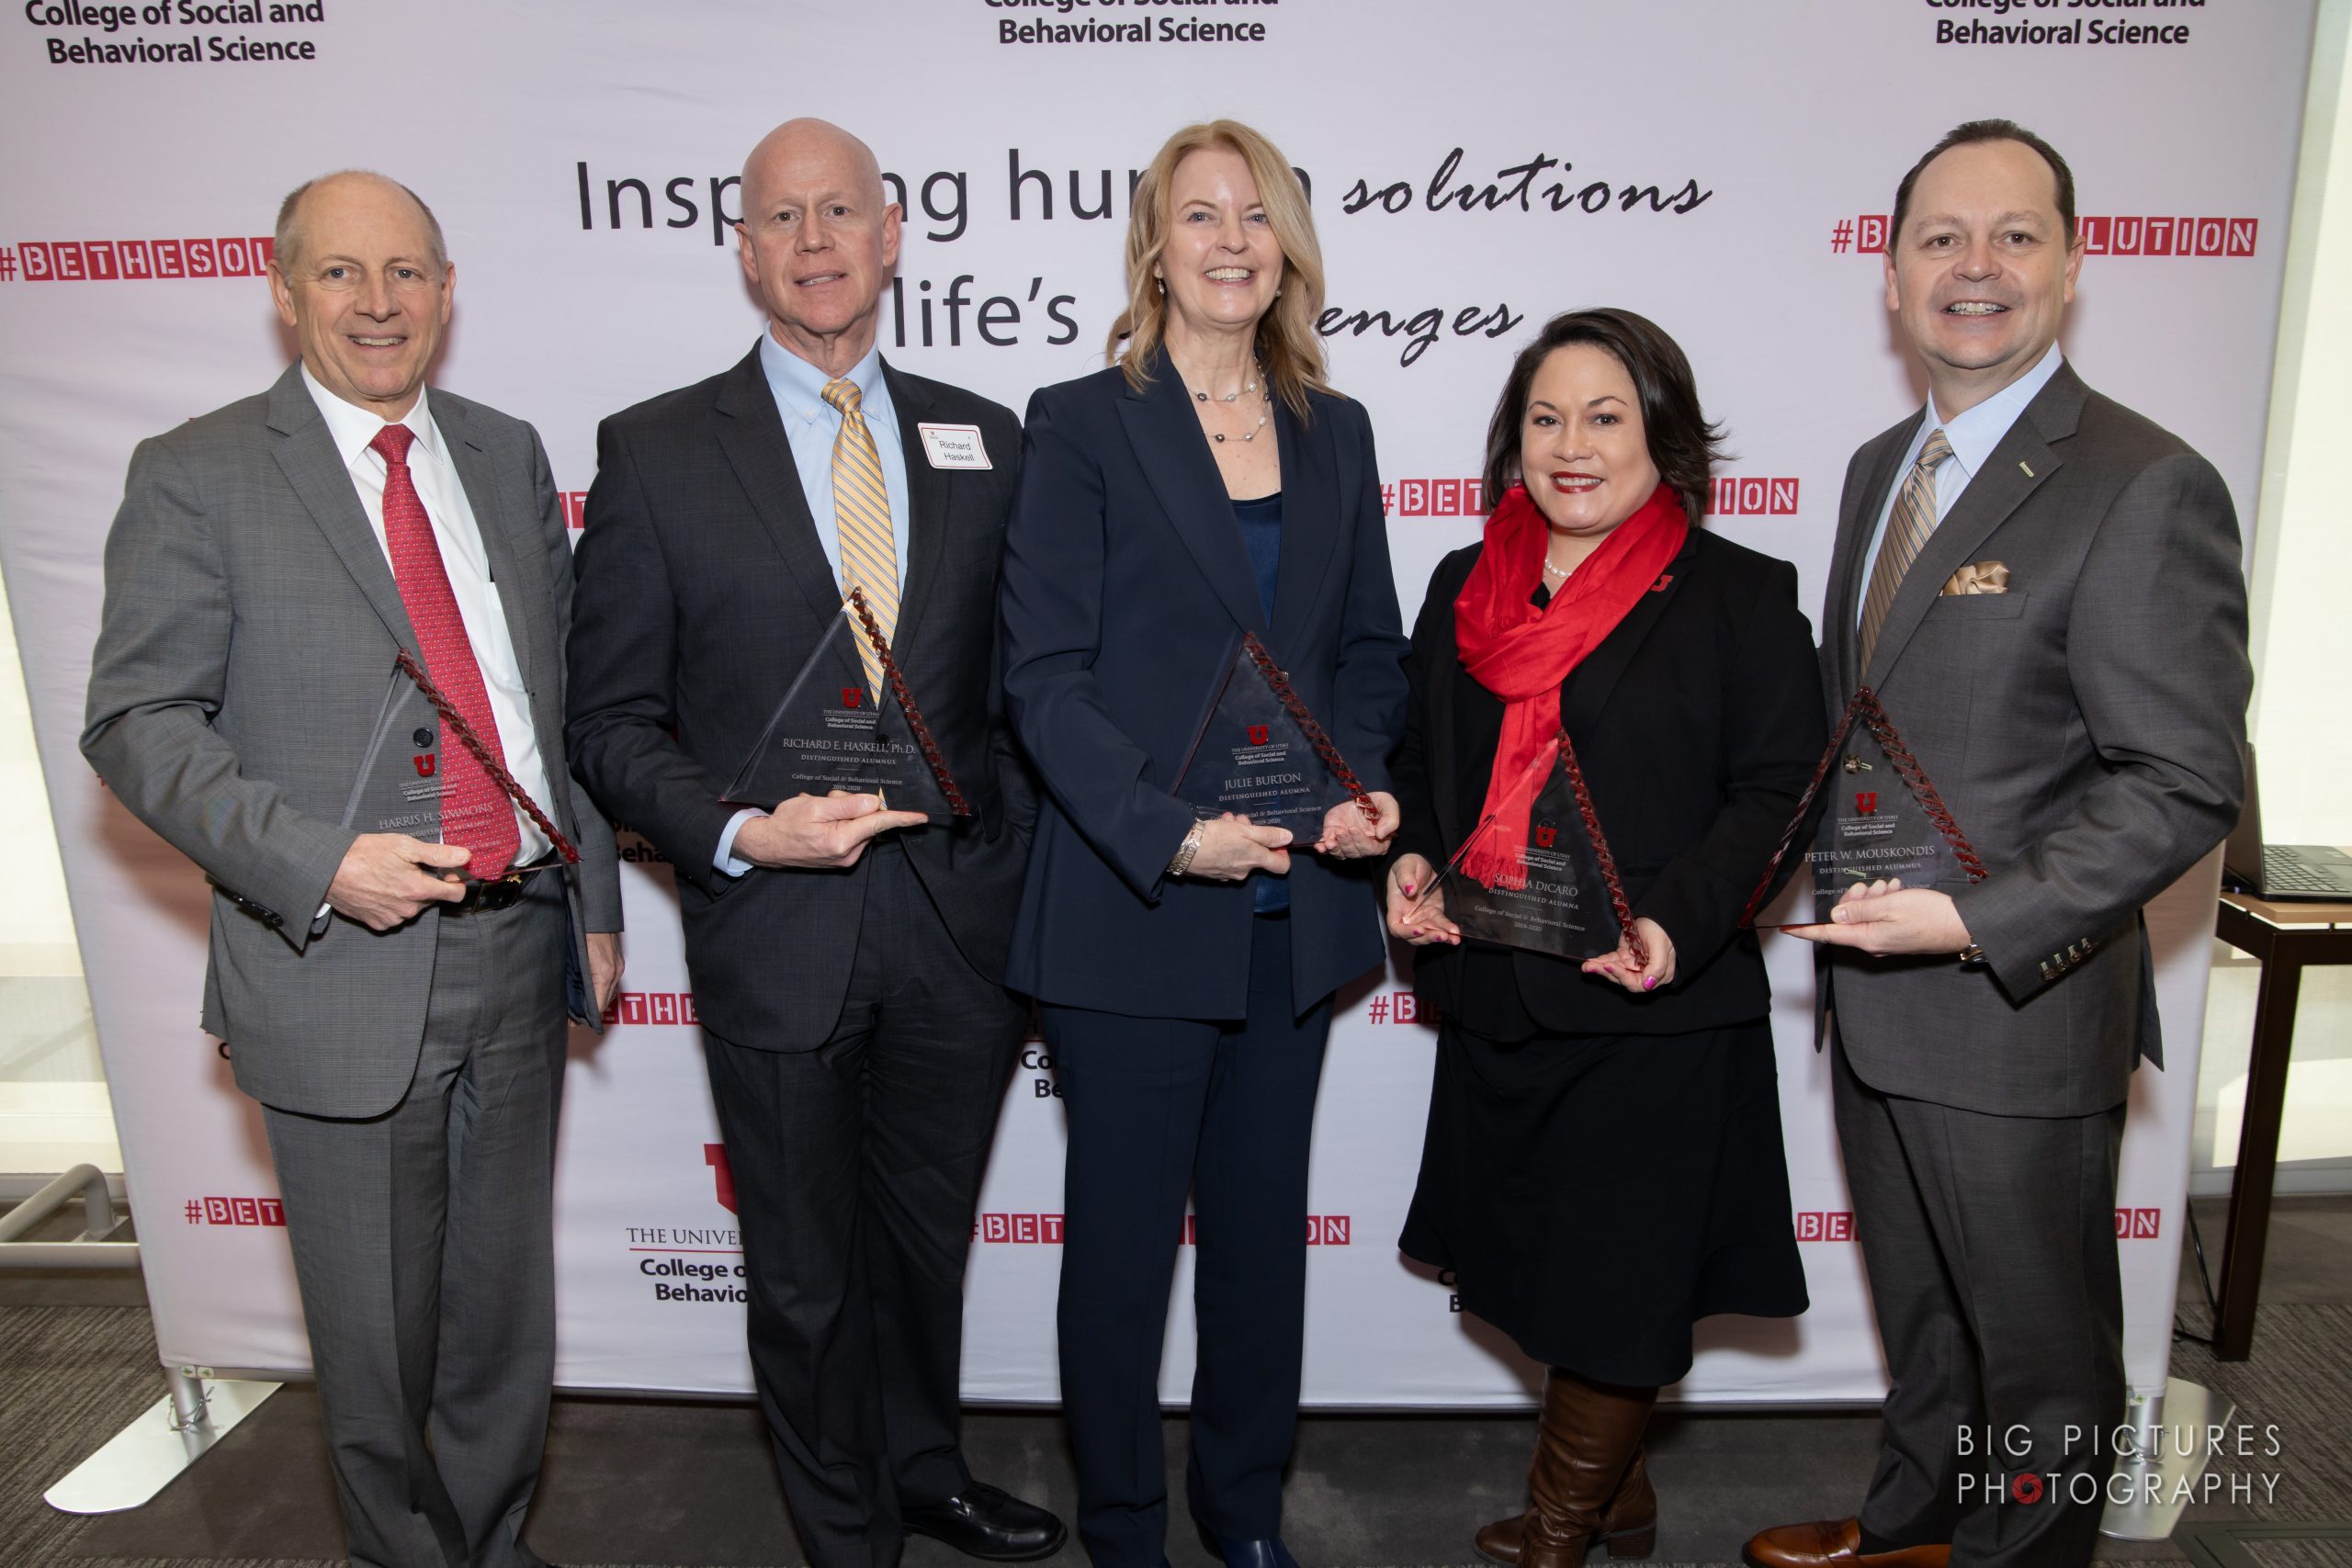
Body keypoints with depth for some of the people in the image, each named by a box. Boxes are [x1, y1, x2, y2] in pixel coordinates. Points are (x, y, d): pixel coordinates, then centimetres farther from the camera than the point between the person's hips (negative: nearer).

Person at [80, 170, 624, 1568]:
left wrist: (595, 901, 9)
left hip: (522, 944, 4)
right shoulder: (195, 477, -5)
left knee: (507, 1303, 19)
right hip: (343, 968, -4)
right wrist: (319, 863, -21)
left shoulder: (511, 456, 8)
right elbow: (138, 723, -7)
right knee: (377, 1334, 12)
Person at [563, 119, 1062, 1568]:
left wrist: (1025, 888, 0)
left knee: (927, 1243, 22)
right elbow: (613, 721, -3)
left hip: (959, 923, 3)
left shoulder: (984, 440, 5)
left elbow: (1018, 683, 7)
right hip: (776, 931, -2)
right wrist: (738, 833, -19)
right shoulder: (656, 450, -3)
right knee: (806, 1279, 15)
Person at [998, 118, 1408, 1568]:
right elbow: (1046, 673, -10)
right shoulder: (1082, 423, -4)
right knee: (1123, 1234, 10)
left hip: (1296, 905, 5)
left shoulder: (1335, 432, 10)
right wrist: (1167, 835, -21)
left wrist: (1363, 783, -7)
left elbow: (1370, 649, 13)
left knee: (1264, 1224, 17)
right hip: (1134, 908, -4)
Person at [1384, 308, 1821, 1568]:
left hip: (1652, 1008, -5)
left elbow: (1775, 791, -8)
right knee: (1528, 1266, 18)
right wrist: (1411, 859, -4)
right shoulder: (1465, 588, 10)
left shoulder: (1740, 597, -5)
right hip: (1492, 1001, 6)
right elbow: (1421, 759, 16)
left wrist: (1677, 923, -22)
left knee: (1611, 1287, 7)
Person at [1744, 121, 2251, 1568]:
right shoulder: (1880, 467, 9)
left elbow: (2186, 784, -19)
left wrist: (1977, 920, -25)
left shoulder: (2144, 488, -16)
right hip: (1873, 998, 7)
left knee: (2040, 1350, 15)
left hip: (2018, 1013, -7)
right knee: (1921, 1315, 26)